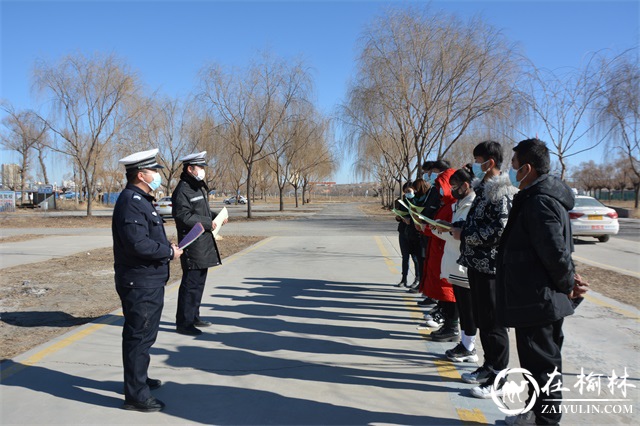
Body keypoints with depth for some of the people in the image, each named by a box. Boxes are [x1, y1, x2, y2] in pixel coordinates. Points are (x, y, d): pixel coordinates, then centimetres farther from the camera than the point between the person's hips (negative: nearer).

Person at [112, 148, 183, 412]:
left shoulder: (140, 200, 15)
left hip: (149, 281, 11)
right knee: (139, 336, -1)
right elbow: (138, 244, -28)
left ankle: (138, 379, 39)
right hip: (139, 283, -11)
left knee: (144, 335, 23)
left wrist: (166, 246, 6)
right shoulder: (131, 202, -19)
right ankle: (136, 395, 10)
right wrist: (169, 252, -16)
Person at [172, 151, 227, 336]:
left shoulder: (199, 187, 18)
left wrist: (216, 216, 8)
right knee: (190, 283, -5)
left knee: (199, 281, 18)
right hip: (193, 245, -10)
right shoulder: (183, 190, -14)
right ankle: (184, 323, 5)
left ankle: (193, 317, 31)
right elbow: (183, 217, -21)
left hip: (204, 244, 10)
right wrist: (207, 223, -16)